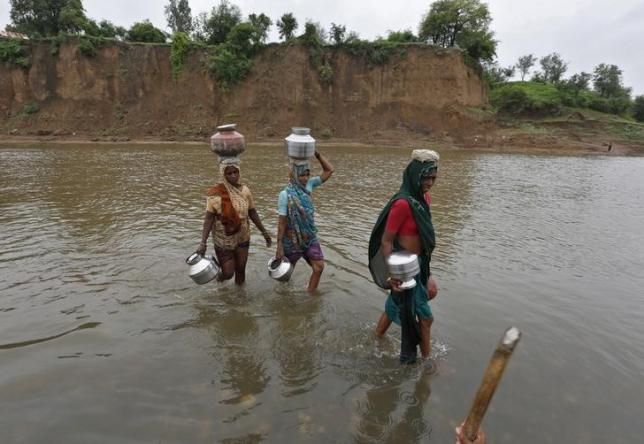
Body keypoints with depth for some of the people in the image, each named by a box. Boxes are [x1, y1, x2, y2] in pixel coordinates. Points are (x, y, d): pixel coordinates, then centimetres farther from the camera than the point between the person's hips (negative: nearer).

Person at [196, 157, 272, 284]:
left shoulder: (244, 190, -6)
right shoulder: (215, 193, -17)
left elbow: (252, 213, 4)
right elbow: (209, 218, -16)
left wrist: (264, 232, 7)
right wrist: (203, 242, -22)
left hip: (242, 238, 3)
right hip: (223, 241, -3)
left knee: (240, 269, 14)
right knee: (228, 273, 5)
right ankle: (220, 275, 42)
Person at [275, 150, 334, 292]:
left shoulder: (308, 185, -3)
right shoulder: (285, 194, -20)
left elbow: (329, 170, -1)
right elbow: (281, 222, -17)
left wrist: (317, 154, -14)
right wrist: (279, 246, -17)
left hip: (310, 237, 5)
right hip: (292, 239, -5)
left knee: (319, 267, 0)